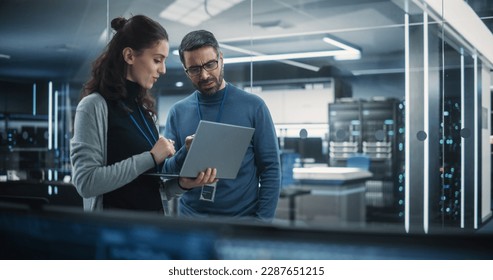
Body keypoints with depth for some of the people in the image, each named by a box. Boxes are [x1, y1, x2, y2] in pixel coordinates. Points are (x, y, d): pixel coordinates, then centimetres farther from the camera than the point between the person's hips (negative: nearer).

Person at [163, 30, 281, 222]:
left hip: (242, 217, -2)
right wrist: (185, 155, -21)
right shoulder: (178, 112, 1)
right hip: (190, 216, 2)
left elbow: (270, 168, -5)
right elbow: (165, 172, -1)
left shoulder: (253, 106, -5)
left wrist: (262, 221, -12)